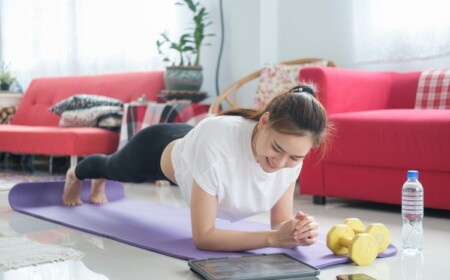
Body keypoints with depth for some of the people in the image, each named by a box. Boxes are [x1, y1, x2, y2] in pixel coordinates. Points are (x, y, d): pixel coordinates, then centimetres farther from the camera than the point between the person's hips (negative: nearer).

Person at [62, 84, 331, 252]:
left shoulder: (292, 149, -35)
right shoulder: (216, 141, -51)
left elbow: (281, 221, -25)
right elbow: (203, 237, -44)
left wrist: (295, 231, -48)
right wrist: (272, 237, -54)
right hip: (156, 149, -4)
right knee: (113, 167, 34)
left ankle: (99, 185, 77)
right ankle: (75, 175, 72)